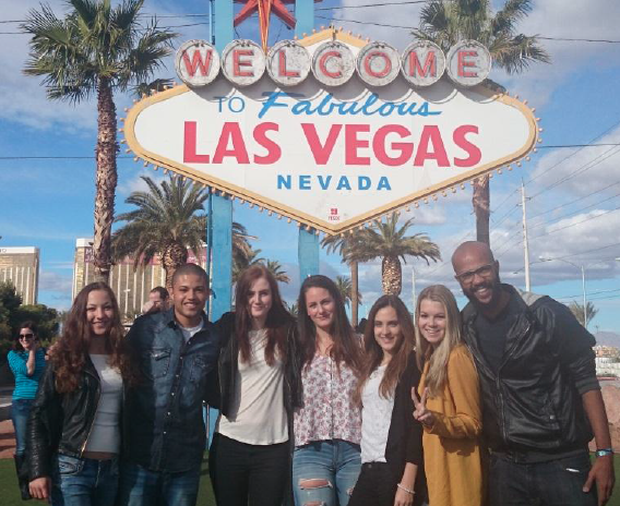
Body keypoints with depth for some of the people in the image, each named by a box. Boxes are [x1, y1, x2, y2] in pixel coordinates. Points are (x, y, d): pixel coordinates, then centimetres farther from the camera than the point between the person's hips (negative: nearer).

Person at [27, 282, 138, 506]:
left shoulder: (123, 358, 6)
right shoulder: (64, 359, -3)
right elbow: (39, 415, -4)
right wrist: (39, 471, -11)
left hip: (113, 468, 4)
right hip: (72, 467, -3)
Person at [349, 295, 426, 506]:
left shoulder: (412, 363, -7)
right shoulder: (370, 365, 14)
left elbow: (416, 425, -13)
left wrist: (408, 483, -18)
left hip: (396, 469, -6)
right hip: (368, 468, 6)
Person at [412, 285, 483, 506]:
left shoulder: (457, 356, -16)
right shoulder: (430, 357, 8)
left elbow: (473, 423, -16)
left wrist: (435, 421, -30)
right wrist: (426, 417, -3)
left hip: (456, 469, -8)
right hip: (437, 466, 8)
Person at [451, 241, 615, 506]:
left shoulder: (546, 313, -12)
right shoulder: (462, 328, 0)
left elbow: (585, 380, -10)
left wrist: (604, 451, -13)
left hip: (561, 461, -3)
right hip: (504, 465, 4)